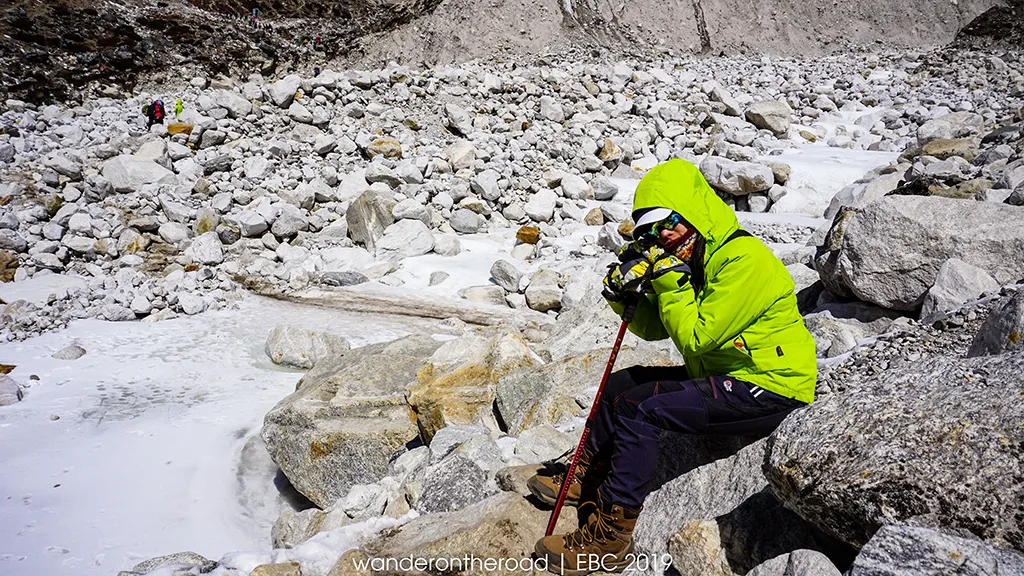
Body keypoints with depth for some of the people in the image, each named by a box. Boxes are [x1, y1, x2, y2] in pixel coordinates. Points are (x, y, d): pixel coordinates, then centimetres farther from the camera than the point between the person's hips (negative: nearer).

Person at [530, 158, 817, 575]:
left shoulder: (745, 259, -22)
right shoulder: (692, 256, 8)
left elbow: (695, 338, -23)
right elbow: (653, 329, 8)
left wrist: (671, 279, -19)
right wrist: (627, 295, -10)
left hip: (768, 390, -10)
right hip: (723, 377, 10)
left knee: (641, 408, -21)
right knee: (620, 385, 10)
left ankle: (609, 538, -14)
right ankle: (585, 478, 25)